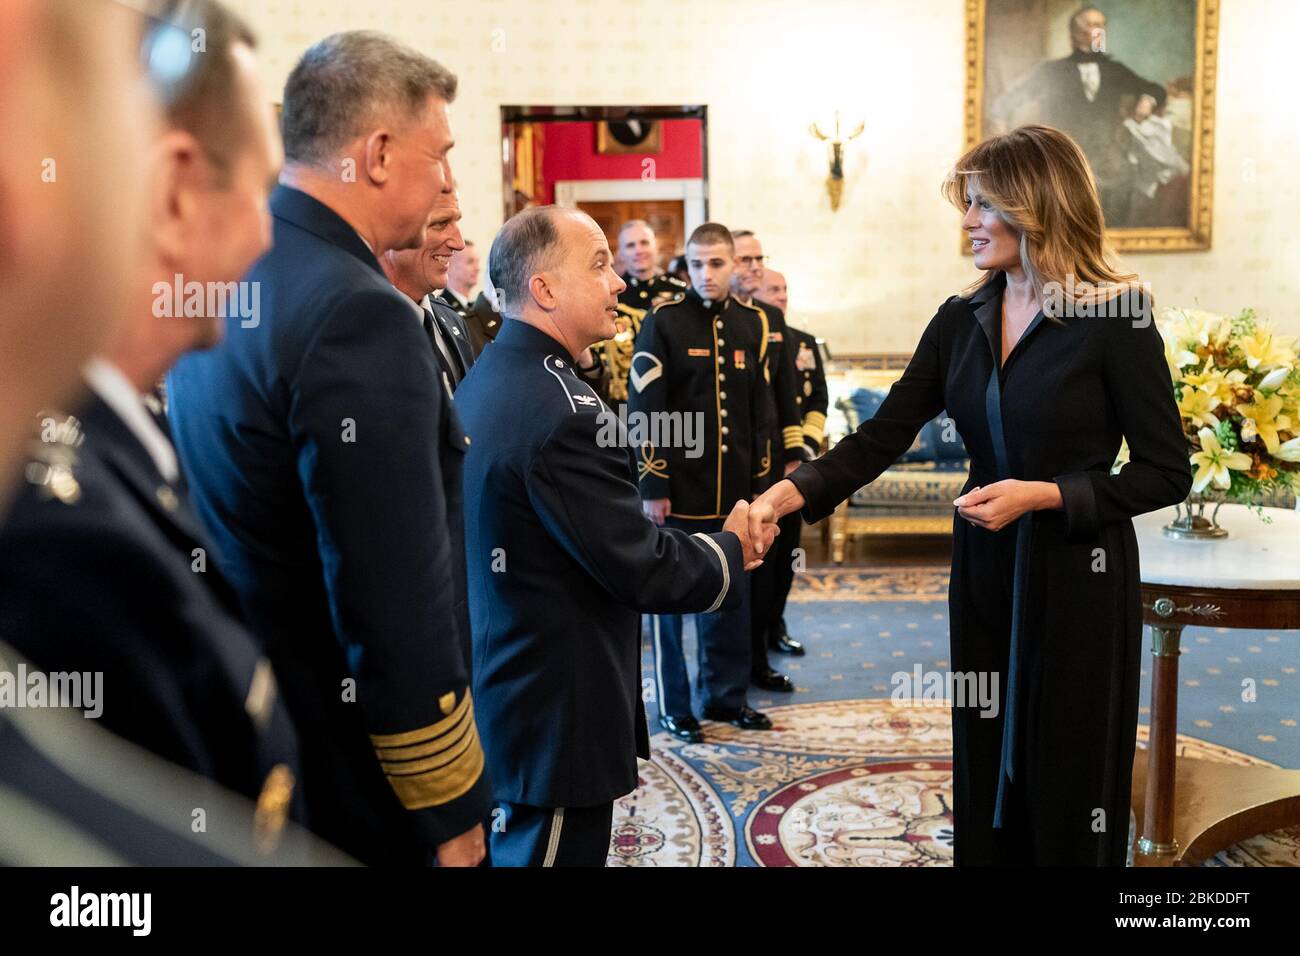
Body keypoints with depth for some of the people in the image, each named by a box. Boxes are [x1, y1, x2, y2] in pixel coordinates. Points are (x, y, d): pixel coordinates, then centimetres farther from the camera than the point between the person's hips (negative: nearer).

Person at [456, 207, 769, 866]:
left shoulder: (484, 381, 6)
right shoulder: (562, 408, -25)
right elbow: (641, 568, -22)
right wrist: (732, 551, -6)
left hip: (501, 692, 10)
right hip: (556, 717, -10)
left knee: (509, 845, 23)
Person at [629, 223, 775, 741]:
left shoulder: (753, 324, 9)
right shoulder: (662, 322, -6)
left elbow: (760, 409, 12)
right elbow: (643, 411, -9)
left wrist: (760, 482, 10)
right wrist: (651, 486, -12)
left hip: (733, 491, 5)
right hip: (678, 490, -4)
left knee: (732, 598, 13)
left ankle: (726, 694, 28)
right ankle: (674, 705, 18)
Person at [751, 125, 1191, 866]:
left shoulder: (1116, 317, -12)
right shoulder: (960, 321, 3)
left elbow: (1168, 473, -9)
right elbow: (883, 436, -3)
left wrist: (1044, 495, -21)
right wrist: (788, 494, -16)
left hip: (1079, 579, -5)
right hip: (985, 573, 5)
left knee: (1070, 792, 8)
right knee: (986, 783, 15)